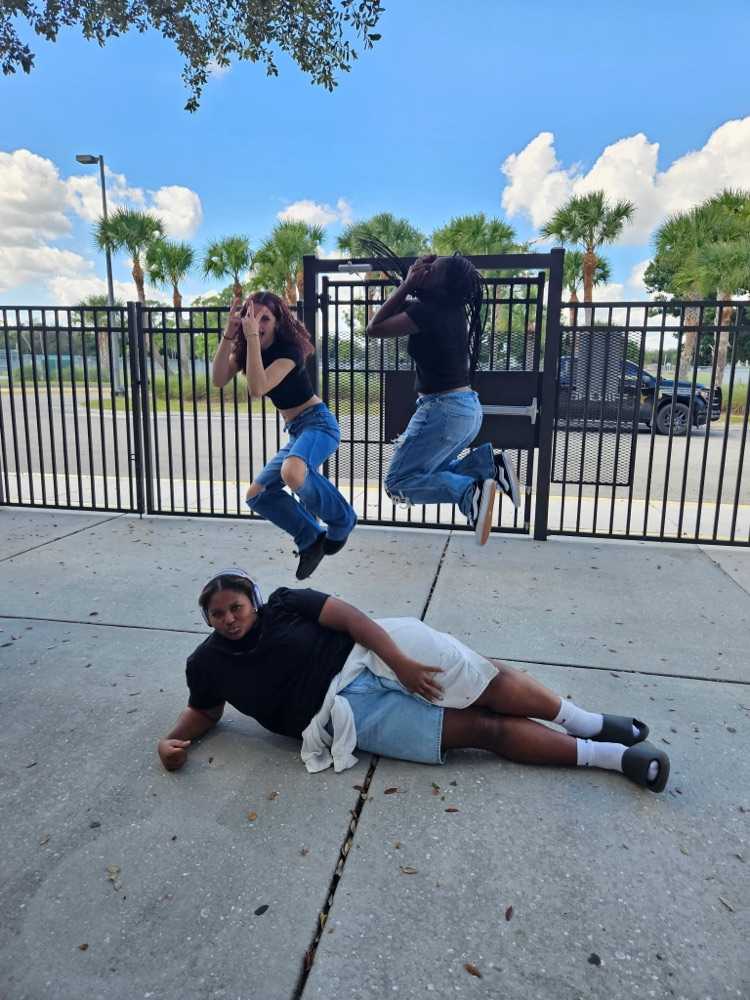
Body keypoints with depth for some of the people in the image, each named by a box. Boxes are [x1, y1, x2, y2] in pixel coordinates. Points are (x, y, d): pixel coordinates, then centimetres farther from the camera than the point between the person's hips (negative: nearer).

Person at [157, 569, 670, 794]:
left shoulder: (285, 604, 1)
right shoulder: (208, 664, 6)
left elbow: (351, 617, -6)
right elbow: (205, 710, 21)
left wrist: (399, 660, -19)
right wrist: (173, 740, 0)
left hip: (372, 654, 1)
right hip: (347, 710, -1)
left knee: (490, 681, -14)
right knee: (483, 728, -11)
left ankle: (586, 721, 9)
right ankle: (606, 754, -5)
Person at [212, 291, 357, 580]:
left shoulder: (288, 348, -17)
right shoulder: (244, 349, 6)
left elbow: (257, 388, -30)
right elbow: (219, 380, -10)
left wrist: (252, 337, -29)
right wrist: (228, 334, -16)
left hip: (319, 423, -8)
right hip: (295, 431, 8)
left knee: (292, 472, -38)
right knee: (257, 495, 6)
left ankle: (342, 520, -12)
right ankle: (310, 539, 14)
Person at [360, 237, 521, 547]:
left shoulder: (429, 312, -19)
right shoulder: (451, 307, 6)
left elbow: (374, 328, -8)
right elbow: (403, 306, 23)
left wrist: (406, 285, -8)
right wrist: (408, 283, 6)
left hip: (443, 411, -9)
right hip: (467, 409, 9)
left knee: (398, 483, -1)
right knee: (430, 473, 23)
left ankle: (469, 491, -20)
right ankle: (489, 463, 3)